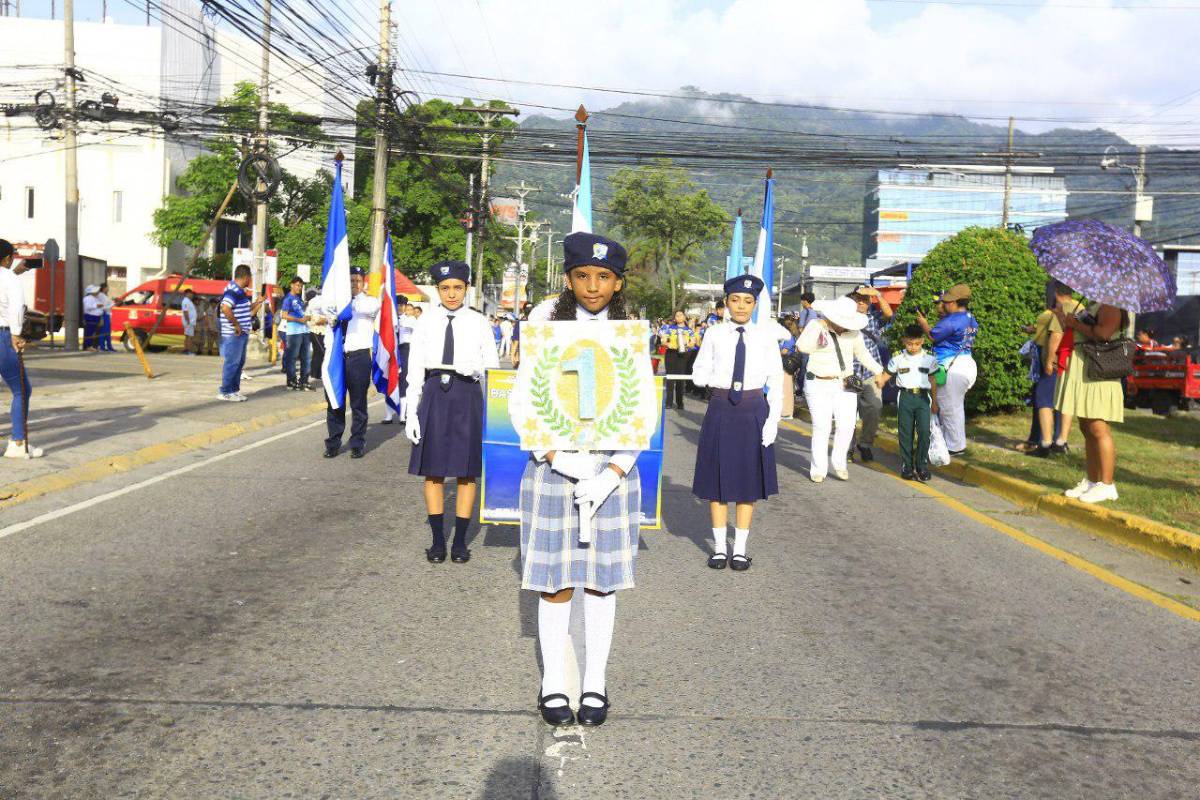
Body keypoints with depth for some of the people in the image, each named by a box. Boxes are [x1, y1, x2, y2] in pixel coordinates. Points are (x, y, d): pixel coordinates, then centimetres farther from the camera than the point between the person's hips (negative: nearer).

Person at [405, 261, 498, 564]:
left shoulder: (478, 323, 0)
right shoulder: (426, 323, 3)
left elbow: (492, 366, 5)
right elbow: (414, 371, 3)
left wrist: (475, 369, -18)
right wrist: (411, 413, 0)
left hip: (467, 395, -1)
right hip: (434, 395, 1)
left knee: (466, 471, 5)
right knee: (433, 471, 6)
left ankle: (460, 540, 17)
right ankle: (438, 540, 18)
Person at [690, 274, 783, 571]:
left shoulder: (765, 336, -1)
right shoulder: (715, 335, 1)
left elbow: (776, 381, -1)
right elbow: (698, 374, 6)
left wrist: (773, 420, -7)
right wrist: (722, 379, -14)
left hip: (753, 411, -1)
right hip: (720, 410, 1)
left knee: (747, 479, 7)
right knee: (717, 478, 6)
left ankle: (740, 549, 18)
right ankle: (719, 547, 18)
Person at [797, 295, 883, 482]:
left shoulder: (853, 332, 6)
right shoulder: (816, 325, -6)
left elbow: (862, 353, 20)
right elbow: (803, 346, -21)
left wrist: (878, 371, 16)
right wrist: (820, 325, -22)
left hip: (845, 385, 4)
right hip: (819, 385, -3)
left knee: (847, 425, -6)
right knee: (822, 427, -5)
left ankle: (838, 464, 14)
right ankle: (818, 469, 7)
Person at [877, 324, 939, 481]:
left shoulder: (929, 359, 5)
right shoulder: (898, 358, 3)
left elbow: (933, 381, 12)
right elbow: (886, 374, 5)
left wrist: (934, 402, 15)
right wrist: (879, 381, -16)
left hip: (923, 397, 0)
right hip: (905, 397, 0)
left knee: (924, 431, -8)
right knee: (905, 433, 3)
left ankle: (922, 466, 1)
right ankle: (906, 465, 11)